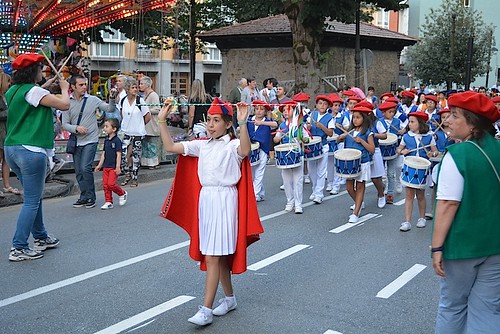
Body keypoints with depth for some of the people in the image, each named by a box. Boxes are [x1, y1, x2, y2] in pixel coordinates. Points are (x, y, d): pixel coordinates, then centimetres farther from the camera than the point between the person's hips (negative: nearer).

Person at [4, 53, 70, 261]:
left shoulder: (13, 91, 11)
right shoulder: (34, 91, -14)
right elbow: (64, 105, -13)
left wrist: (47, 87, 22)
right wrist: (64, 88, 5)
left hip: (11, 149, 9)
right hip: (31, 151, -9)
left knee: (34, 197, 20)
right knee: (32, 201, -2)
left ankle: (41, 237, 31)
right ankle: (19, 248, -1)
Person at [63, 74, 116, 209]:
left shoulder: (93, 100, -2)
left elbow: (109, 109, -5)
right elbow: (65, 124, 0)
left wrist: (112, 99, -24)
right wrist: (76, 128, -17)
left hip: (90, 140, -3)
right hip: (76, 142, 3)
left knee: (85, 168, -15)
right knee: (79, 172, 9)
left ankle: (90, 197, -1)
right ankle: (84, 197, 22)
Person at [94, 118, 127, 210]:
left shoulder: (117, 140, -11)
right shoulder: (106, 140, 11)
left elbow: (118, 154, -14)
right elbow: (104, 153, 16)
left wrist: (118, 167, -18)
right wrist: (100, 165, 15)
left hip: (113, 167, -7)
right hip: (106, 167, 8)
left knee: (111, 184, -12)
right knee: (105, 185, 5)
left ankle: (122, 194, 13)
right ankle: (108, 202, 13)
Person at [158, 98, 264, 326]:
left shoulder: (233, 145, -8)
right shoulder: (202, 146, 10)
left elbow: (245, 151, -32)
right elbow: (170, 147, 7)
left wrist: (243, 123, -42)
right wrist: (162, 121, 1)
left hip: (224, 200, -7)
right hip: (205, 199, 7)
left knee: (213, 256, -8)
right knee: (219, 255, 16)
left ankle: (206, 310, -3)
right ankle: (229, 298, 31)